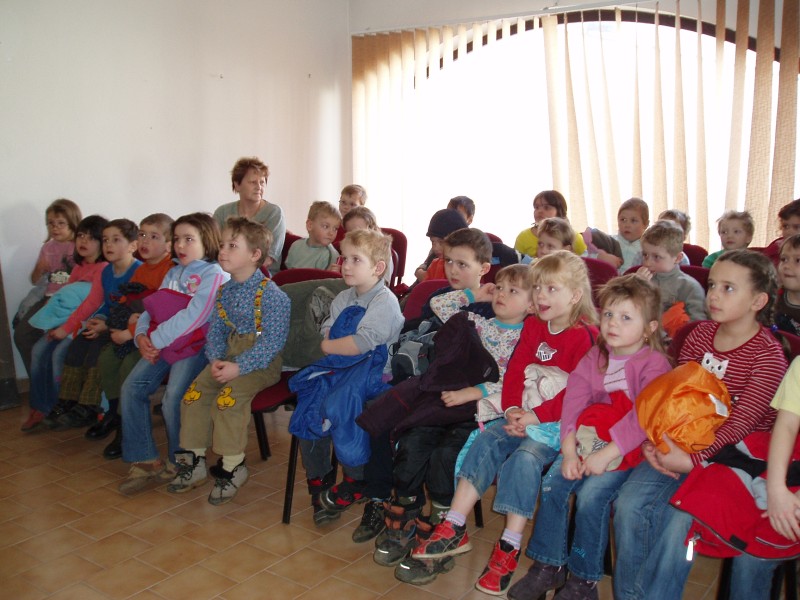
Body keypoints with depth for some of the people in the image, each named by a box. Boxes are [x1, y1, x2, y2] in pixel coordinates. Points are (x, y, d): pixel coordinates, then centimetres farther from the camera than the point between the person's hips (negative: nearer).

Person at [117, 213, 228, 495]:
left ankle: (180, 463, 1)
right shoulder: (173, 274, 20)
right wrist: (141, 336, -5)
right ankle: (145, 460, 3)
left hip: (194, 346, -8)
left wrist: (156, 340, -18)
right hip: (160, 346, 8)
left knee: (173, 398, -23)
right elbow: (151, 308, 15)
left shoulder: (214, 275, -8)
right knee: (131, 388, -5)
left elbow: (192, 318, -19)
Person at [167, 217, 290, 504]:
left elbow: (273, 341, -21)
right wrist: (216, 359, -8)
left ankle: (232, 467, -9)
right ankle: (194, 461, 11)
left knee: (229, 397, -26)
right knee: (194, 392, -5)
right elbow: (215, 330, 12)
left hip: (261, 361, -7)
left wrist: (238, 367, -25)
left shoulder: (271, 294, -16)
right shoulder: (224, 291, 9)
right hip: (229, 356, 8)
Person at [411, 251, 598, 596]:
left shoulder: (585, 336, -13)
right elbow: (515, 371, 7)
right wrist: (513, 408, -9)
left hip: (559, 422, -7)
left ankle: (509, 548, -17)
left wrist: (538, 416, -24)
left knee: (525, 457, -28)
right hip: (525, 415, 7)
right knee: (486, 441, -12)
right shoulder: (533, 327, 11)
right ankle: (454, 529, -9)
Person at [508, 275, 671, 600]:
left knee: (591, 494, -23)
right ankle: (549, 566, 5)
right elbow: (574, 399, -1)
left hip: (626, 450, -6)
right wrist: (568, 449, -13)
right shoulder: (595, 356, 8)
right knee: (552, 482, -11)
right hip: (587, 440, 6)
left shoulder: (654, 363, -10)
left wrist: (606, 454, -24)